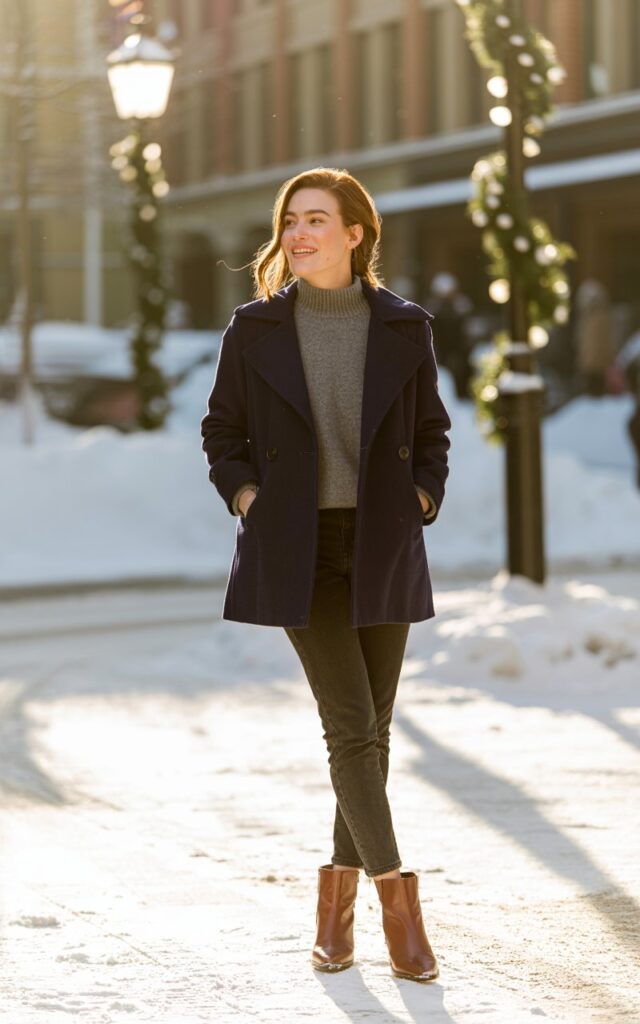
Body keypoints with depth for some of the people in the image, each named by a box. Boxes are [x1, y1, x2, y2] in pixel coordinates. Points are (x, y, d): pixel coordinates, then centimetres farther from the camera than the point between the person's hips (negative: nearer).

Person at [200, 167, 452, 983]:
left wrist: (420, 504, -1)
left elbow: (431, 433, 12)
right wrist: (248, 502, -3)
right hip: (297, 550, -2)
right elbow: (223, 433, 10)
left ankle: (338, 891, 22)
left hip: (382, 549, 2)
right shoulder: (256, 327, -2)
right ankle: (397, 900, -4)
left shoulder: (404, 327, 0)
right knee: (350, 724, -11)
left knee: (372, 728, 6)